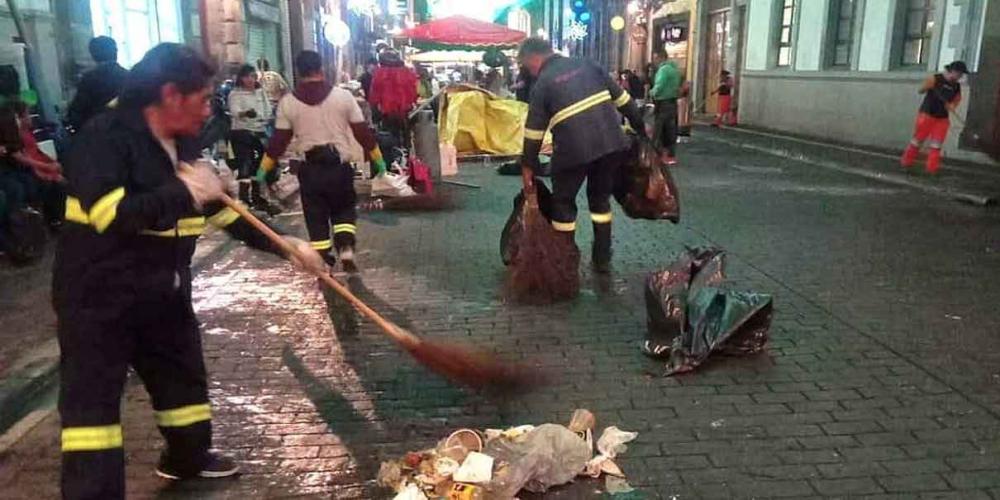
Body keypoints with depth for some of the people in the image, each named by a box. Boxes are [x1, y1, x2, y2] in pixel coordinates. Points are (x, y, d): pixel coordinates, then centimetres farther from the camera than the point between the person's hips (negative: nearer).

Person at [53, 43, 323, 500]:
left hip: (163, 292, 8)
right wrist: (183, 193, -27)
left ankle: (188, 458, 42)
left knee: (184, 375, 20)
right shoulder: (105, 136, -18)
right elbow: (109, 213, -32)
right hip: (97, 297, -8)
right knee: (91, 400, -3)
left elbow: (222, 210, 13)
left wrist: (283, 244, 7)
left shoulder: (183, 145, 7)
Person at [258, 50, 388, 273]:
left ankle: (323, 263, 12)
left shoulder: (288, 102, -2)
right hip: (339, 166, 0)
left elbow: (279, 139, 0)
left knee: (316, 217, 11)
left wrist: (264, 168, 12)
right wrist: (378, 158, 13)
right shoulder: (343, 96, -3)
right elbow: (362, 131, 1)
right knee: (344, 211, 19)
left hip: (309, 169, 0)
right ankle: (346, 250, -1)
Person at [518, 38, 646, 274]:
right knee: (600, 198, 21)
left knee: (563, 202, 14)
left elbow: (534, 131, 2)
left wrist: (528, 167, 10)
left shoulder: (542, 83, 2)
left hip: (574, 149, -5)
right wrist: (640, 128, 25)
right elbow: (621, 97, 16)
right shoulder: (586, 65, 15)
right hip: (612, 142, 5)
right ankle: (602, 259, 24)